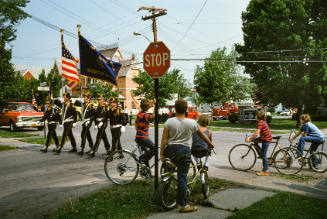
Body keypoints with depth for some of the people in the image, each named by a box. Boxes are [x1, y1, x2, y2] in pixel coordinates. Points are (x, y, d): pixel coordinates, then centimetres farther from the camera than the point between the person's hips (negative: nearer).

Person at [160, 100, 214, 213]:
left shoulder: (169, 121, -5)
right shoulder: (191, 123, -2)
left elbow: (164, 139, -6)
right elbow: (202, 134, 13)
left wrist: (161, 153, 2)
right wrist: (210, 144, 28)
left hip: (170, 150, 1)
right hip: (184, 151, -1)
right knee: (182, 177, 2)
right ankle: (183, 205, 7)